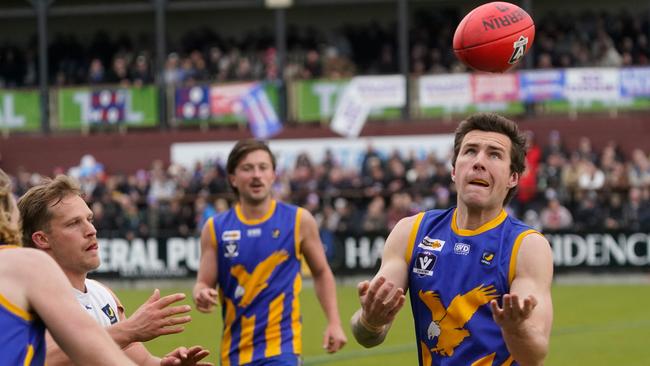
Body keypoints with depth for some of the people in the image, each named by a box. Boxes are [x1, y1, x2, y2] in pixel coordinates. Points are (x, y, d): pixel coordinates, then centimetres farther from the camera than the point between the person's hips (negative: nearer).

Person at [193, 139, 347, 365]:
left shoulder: (298, 221, -2)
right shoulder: (215, 228, 1)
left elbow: (321, 272, 10)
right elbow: (204, 285, 4)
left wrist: (334, 323, 1)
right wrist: (201, 296, -20)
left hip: (281, 348, -3)